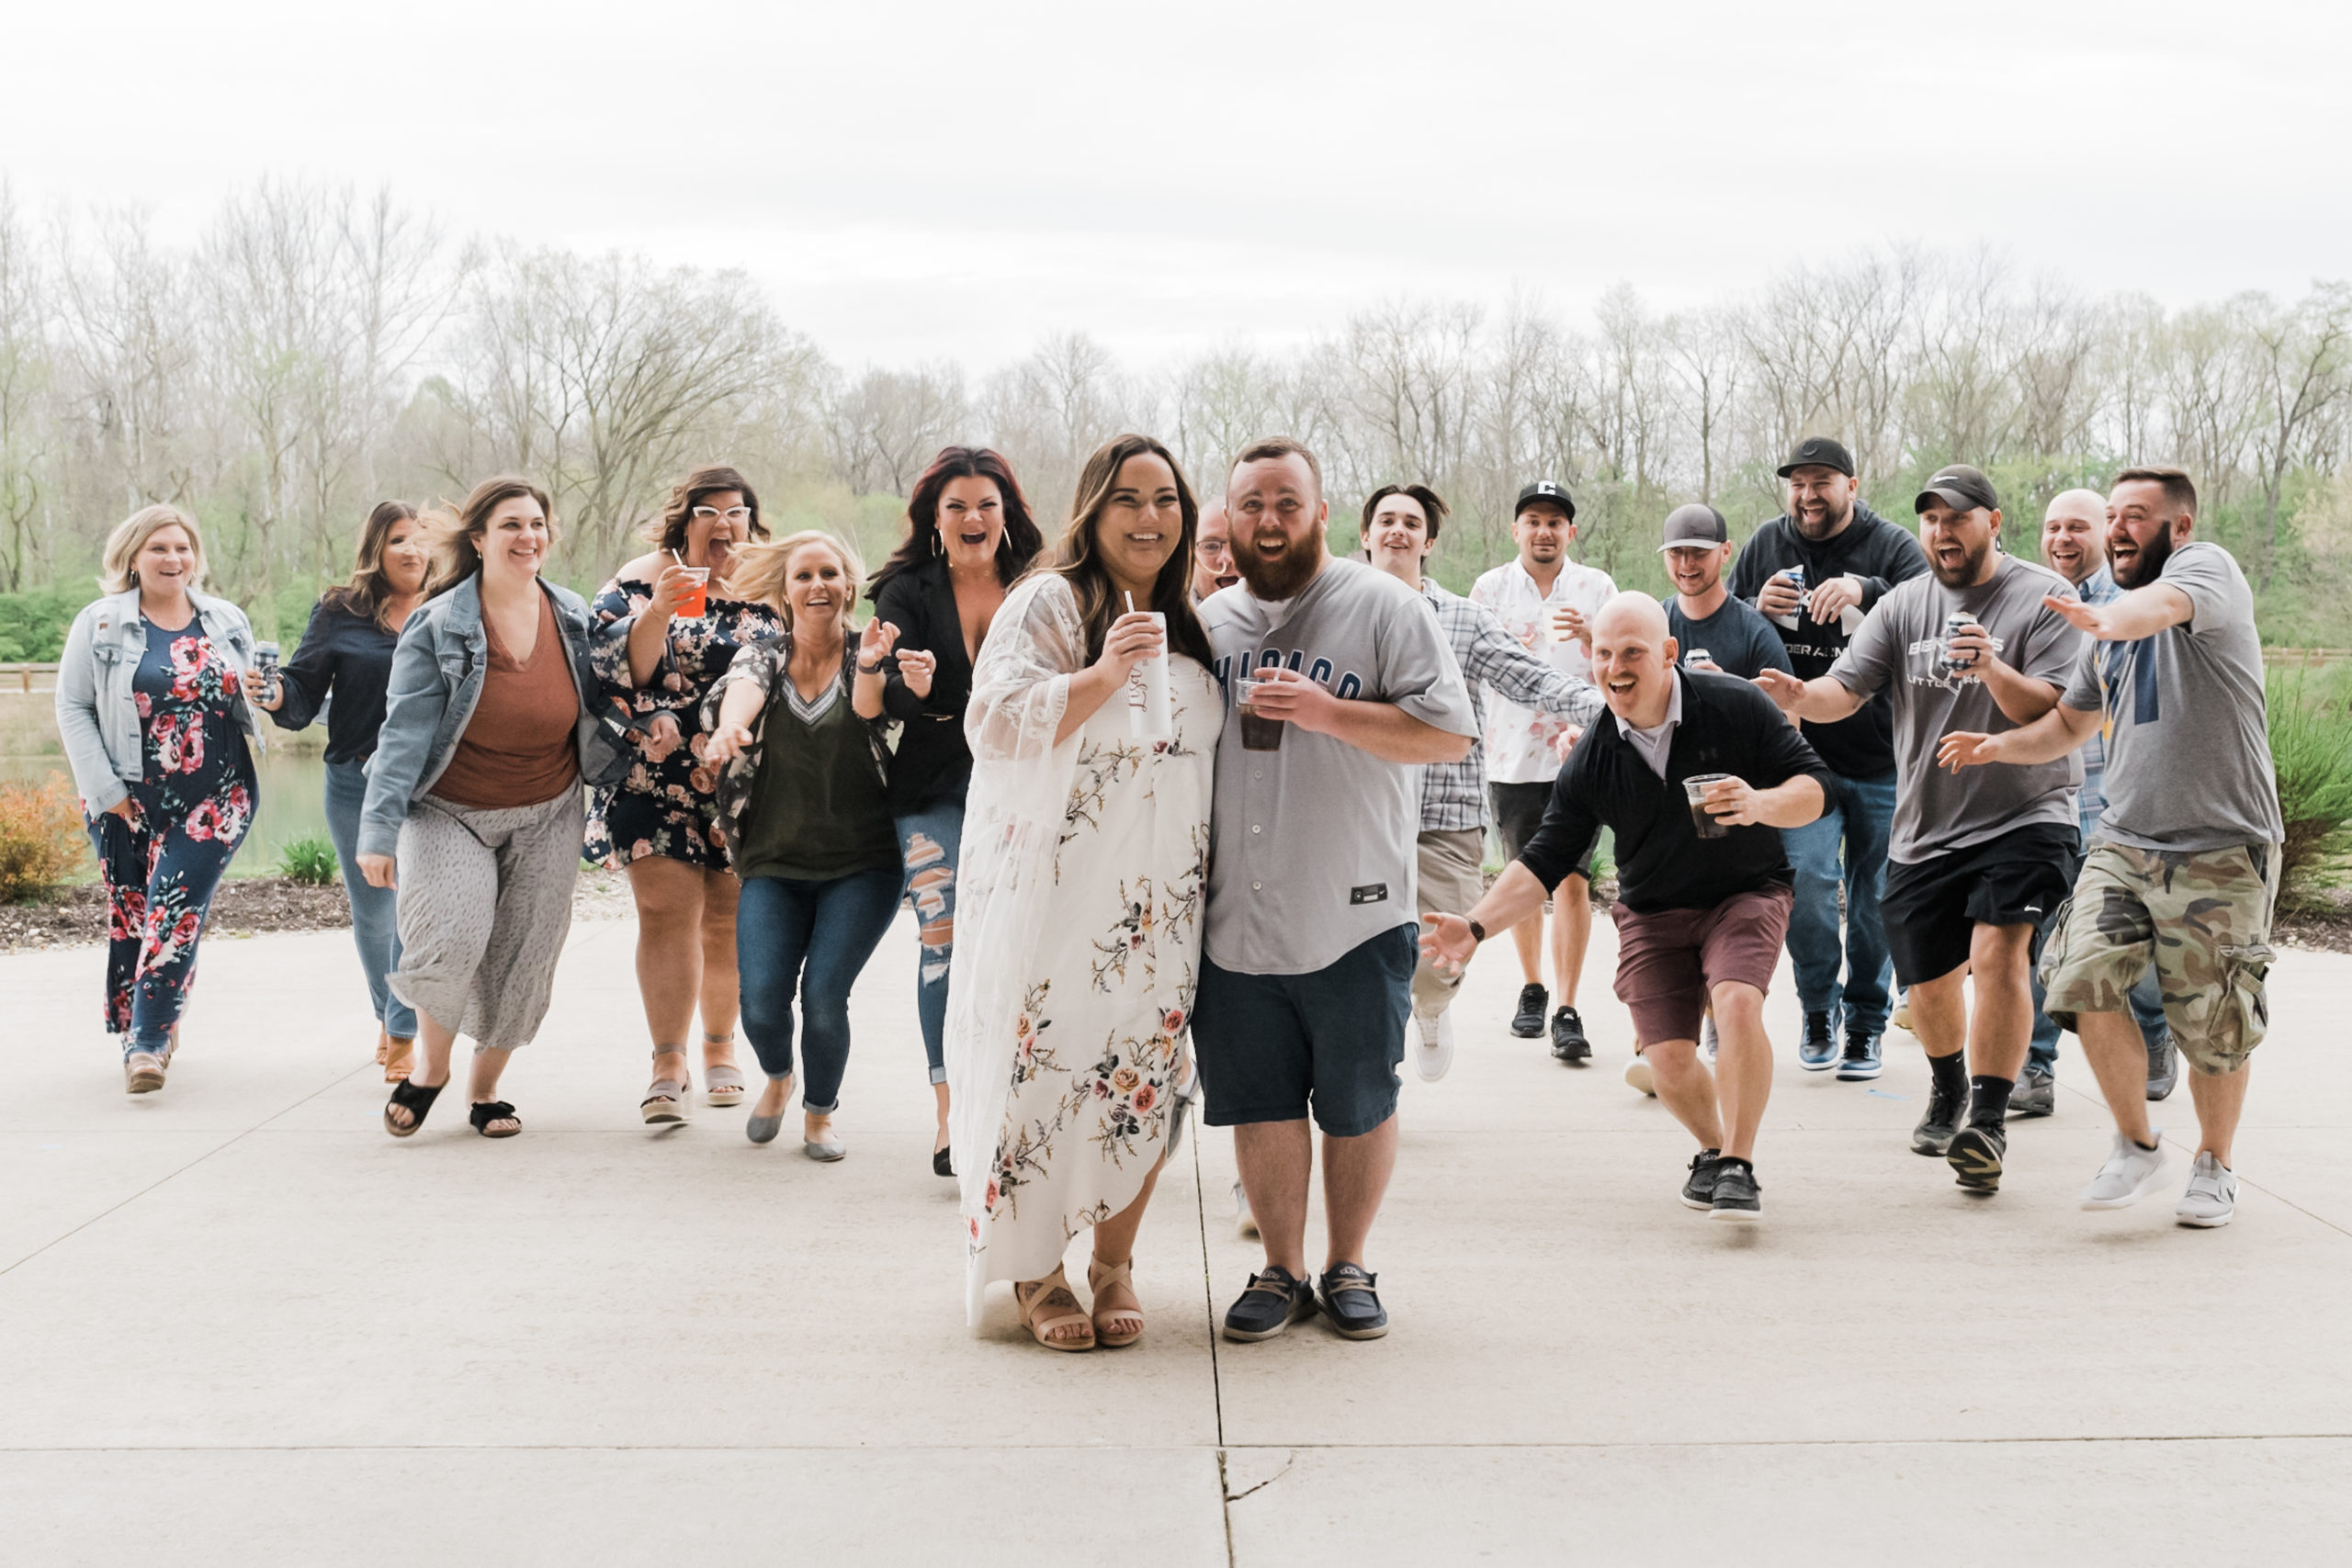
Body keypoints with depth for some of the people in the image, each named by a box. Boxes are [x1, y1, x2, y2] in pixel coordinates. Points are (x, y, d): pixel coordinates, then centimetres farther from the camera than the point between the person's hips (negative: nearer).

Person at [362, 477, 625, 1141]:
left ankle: (485, 1088, 26)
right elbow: (404, 731, -12)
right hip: (450, 813, -3)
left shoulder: (576, 618, 2)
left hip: (546, 817, 4)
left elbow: (603, 707, 13)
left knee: (522, 959, 5)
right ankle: (431, 1065, 6)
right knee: (452, 938, -21)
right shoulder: (437, 627, -10)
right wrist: (379, 831, -17)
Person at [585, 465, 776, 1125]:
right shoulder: (641, 580, 0)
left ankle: (721, 1048, 23)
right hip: (659, 780, -2)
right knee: (667, 914, -9)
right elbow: (617, 670, -10)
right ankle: (668, 1064, -5)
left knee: (729, 920, 8)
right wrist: (660, 610, -24)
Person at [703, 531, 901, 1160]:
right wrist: (729, 727, -42)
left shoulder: (866, 655, 1)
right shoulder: (762, 656, 5)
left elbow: (870, 708, -21)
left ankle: (820, 1112, 16)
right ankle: (777, 1078, 25)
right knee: (762, 997, -11)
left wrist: (869, 667, -44)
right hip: (775, 862, 2)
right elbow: (742, 691, -19)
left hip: (862, 865, -1)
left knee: (823, 995, -13)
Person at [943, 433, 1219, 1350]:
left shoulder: (1185, 623, 17)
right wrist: (1102, 674, -26)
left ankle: (1114, 1264, 16)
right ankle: (1036, 1272, 8)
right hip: (1057, 891, -5)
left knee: (1143, 1079, 3)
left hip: (1158, 903, 6)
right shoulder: (1049, 603, -4)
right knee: (1046, 1067, -5)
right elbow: (996, 722, -15)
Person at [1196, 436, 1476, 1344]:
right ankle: (1280, 1271, 23)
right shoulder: (1208, 621, 11)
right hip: (1235, 919, 4)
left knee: (1358, 1106, 7)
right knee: (1261, 1105, 9)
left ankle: (1347, 1268, 23)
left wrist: (1325, 710, -19)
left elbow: (1448, 733, -11)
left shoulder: (1383, 608, -3)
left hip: (1355, 919, -3)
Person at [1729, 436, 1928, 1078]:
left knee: (1876, 899, 7)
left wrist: (1867, 590, -35)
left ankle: (1866, 1024, 24)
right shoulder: (1766, 545, 8)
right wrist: (1757, 609, -6)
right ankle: (1820, 1006, 9)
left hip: (1881, 759, -1)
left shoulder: (1891, 547, -2)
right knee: (1805, 879, -14)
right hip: (1801, 754, 1)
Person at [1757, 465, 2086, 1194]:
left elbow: (2055, 714, -16)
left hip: (2024, 819, -4)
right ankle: (1948, 1092, 43)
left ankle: (1988, 1122, -20)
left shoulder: (2044, 599, -7)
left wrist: (1993, 670, -34)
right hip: (1925, 829, 4)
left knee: (1998, 951, -25)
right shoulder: (1903, 606, 4)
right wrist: (1800, 695, -29)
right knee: (1928, 984, 13)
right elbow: (1844, 690, -6)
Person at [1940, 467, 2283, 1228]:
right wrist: (1997, 746, 10)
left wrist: (2108, 618, -53)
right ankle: (2136, 1144, 4)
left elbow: (2163, 604, -31)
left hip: (2222, 850, -6)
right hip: (2124, 839, 6)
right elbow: (2071, 722, 29)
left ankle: (2214, 1164, 26)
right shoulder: (2111, 630, 18)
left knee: (2213, 1029, 1)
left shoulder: (2208, 568, -6)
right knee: (2085, 978, -15)